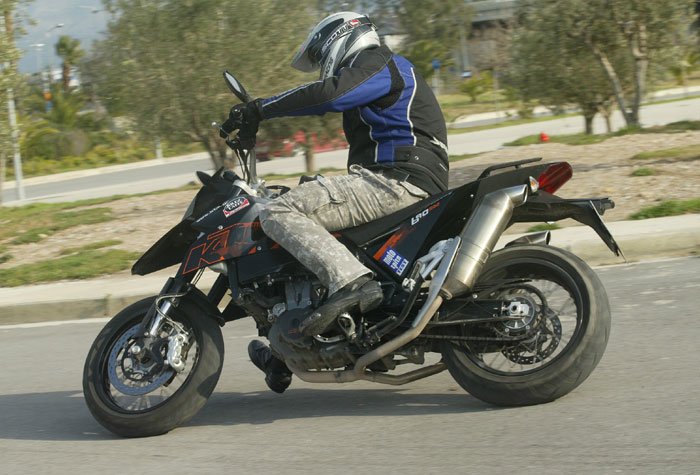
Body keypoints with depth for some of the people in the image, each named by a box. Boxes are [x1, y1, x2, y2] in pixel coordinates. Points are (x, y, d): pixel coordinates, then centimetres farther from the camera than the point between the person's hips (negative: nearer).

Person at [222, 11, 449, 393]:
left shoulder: (376, 62, 0)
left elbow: (328, 93, -17)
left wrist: (259, 109, -12)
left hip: (398, 179, -10)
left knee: (280, 213, -20)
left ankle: (351, 281, -38)